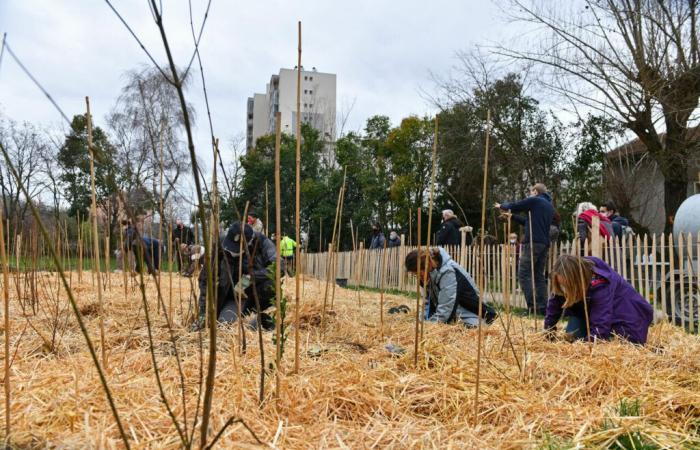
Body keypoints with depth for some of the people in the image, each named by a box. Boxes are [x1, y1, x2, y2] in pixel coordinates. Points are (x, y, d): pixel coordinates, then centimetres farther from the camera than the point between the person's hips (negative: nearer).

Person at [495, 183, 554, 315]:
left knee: (524, 275, -7)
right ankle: (542, 307, 4)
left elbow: (514, 206, 3)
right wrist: (512, 216, 30)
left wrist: (502, 206, 23)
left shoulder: (534, 200, -1)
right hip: (545, 244, 8)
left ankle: (532, 306, -16)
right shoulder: (550, 206, 23)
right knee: (539, 276, 10)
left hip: (533, 242, -8)